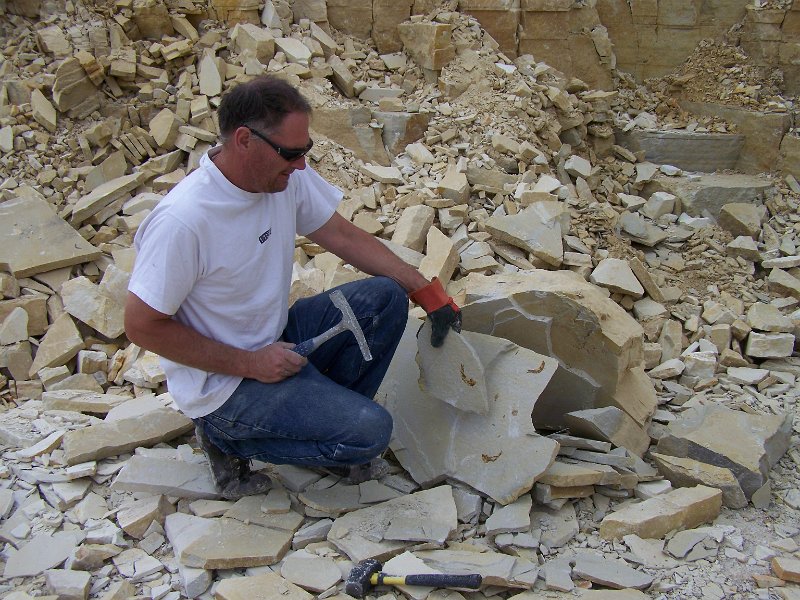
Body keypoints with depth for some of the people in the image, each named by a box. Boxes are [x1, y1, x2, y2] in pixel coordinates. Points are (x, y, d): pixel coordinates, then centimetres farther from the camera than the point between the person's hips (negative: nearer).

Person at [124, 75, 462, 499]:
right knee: (369, 431, -18)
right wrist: (250, 364, -20)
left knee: (386, 297, -7)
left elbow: (343, 235, 4)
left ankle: (324, 418, 7)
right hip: (223, 382, -7)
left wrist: (426, 290, -2)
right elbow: (142, 326, -21)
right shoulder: (181, 221, -29)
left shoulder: (288, 175, -8)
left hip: (277, 339, 7)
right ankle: (230, 439, 3)